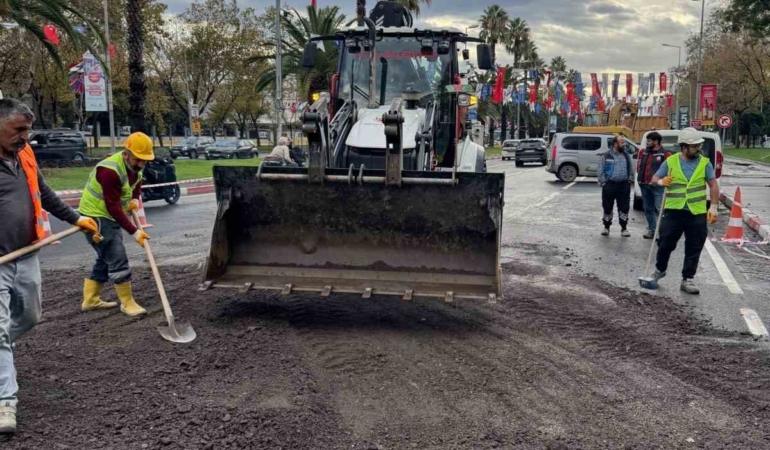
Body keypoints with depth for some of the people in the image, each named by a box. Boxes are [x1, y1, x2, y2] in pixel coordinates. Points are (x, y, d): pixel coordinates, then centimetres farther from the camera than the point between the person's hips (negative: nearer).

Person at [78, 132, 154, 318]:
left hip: (110, 216, 9)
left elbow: (136, 185, 18)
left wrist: (135, 199, -5)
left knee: (105, 259, 15)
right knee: (118, 260, -9)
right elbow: (113, 207, -29)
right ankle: (127, 303, 0)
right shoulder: (110, 170, -29)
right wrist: (134, 232, -29)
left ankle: (90, 300, 26)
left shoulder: (134, 166, -1)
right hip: (96, 217, -9)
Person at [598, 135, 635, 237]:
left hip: (624, 185, 2)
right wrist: (603, 182, -7)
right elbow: (601, 170, -1)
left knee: (624, 207, 2)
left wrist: (630, 180, 5)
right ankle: (606, 227, 19)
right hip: (609, 185, -2)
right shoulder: (606, 156, -1)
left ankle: (624, 228, 10)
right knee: (607, 207, 5)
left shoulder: (627, 155, 9)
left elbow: (631, 169, 14)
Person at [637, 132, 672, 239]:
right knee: (648, 209, 12)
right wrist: (640, 176, 11)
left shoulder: (665, 154, -7)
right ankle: (651, 230, 21)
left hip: (657, 186, -7)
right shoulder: (643, 152, 11)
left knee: (659, 209, -10)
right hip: (644, 185, 7)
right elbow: (639, 165, 21)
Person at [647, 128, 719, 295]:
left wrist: (713, 207, -5)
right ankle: (659, 270, 32)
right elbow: (655, 178, 6)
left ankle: (687, 280, 15)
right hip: (674, 212, 0)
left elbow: (713, 186, 3)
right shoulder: (670, 161, 0)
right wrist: (661, 181, -17)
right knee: (665, 244, 8)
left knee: (694, 249, 4)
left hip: (697, 213, 1)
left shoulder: (704, 163, 2)